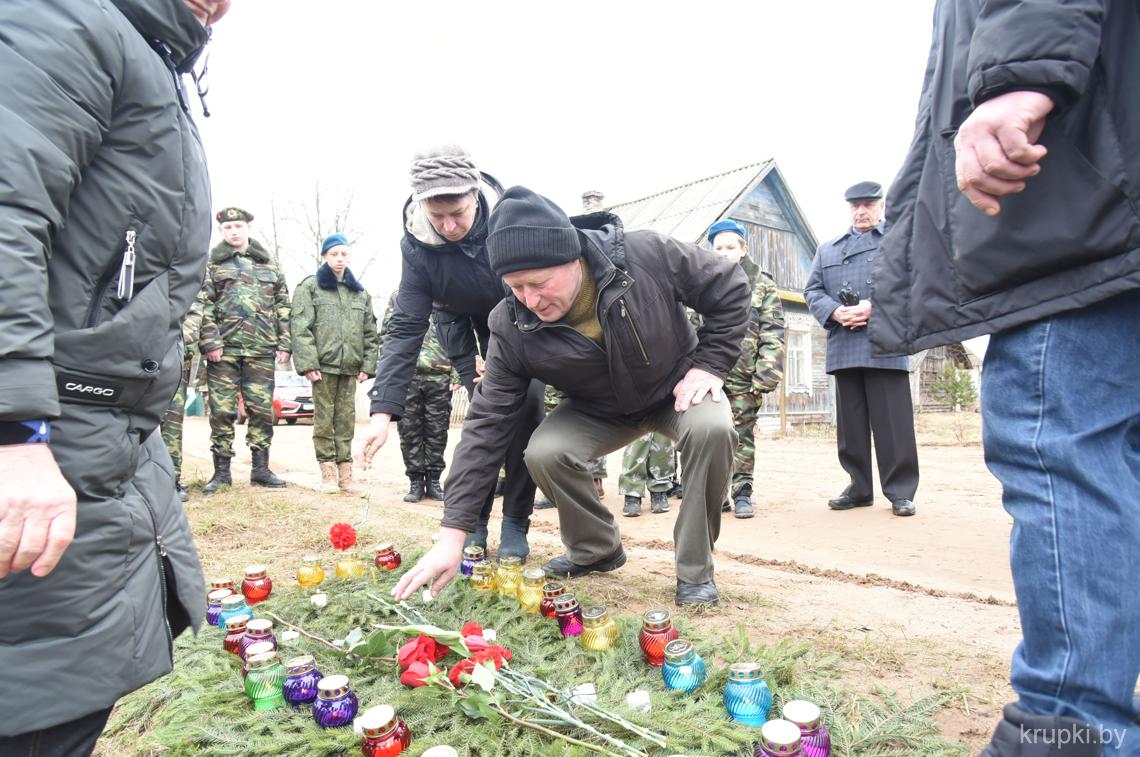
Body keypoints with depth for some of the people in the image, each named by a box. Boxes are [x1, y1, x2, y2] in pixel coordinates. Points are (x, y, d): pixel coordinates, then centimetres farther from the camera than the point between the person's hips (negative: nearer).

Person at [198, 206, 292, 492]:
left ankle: (260, 468, 12)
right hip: (223, 349, -1)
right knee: (222, 410, 1)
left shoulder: (270, 265, 15)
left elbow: (283, 306, 12)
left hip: (262, 350, 2)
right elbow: (203, 305, 0)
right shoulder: (211, 264, 8)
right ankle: (221, 471, 11)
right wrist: (210, 342, -10)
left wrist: (284, 343, 4)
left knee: (262, 409, 3)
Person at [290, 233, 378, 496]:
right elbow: (300, 328, -5)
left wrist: (368, 365, 6)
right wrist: (308, 363, -14)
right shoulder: (310, 287, 4)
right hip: (324, 365, -3)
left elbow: (370, 333, 15)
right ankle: (328, 474, 7)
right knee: (324, 420, 0)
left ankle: (345, 475, 10)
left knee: (346, 421, 6)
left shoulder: (360, 293, 16)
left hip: (350, 366, 4)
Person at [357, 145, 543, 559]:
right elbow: (405, 328, -25)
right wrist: (383, 411, -34)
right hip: (469, 330, 1)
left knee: (526, 404, -14)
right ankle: (474, 522, 5)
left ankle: (515, 524, 2)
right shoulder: (417, 246, -24)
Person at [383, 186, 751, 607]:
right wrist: (452, 532, -27)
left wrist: (708, 365, -21)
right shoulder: (511, 327, -25)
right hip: (599, 411, 2)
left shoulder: (647, 255, -31)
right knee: (544, 453, -25)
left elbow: (729, 288, -14)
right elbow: (487, 423, -23)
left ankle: (695, 570, -12)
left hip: (678, 390, -1)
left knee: (712, 428, -33)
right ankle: (597, 551, 5)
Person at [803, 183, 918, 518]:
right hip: (844, 348, 3)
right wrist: (835, 312, -7)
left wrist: (872, 307, -13)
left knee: (893, 422, -4)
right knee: (851, 423, 6)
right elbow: (812, 291, 13)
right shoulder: (827, 249, 23)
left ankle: (901, 491, 4)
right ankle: (859, 489, 14)